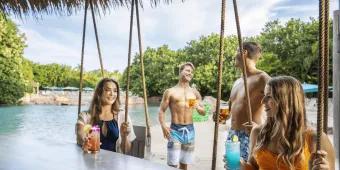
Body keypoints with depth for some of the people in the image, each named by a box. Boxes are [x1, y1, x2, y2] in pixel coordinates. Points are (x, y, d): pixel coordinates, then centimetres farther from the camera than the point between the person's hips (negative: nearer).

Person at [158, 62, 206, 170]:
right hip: (175, 130, -3)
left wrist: (198, 107, -11)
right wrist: (163, 126, -18)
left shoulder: (195, 93, 10)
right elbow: (161, 111, -1)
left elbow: (203, 113, 12)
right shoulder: (170, 92, 1)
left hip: (189, 130, 4)